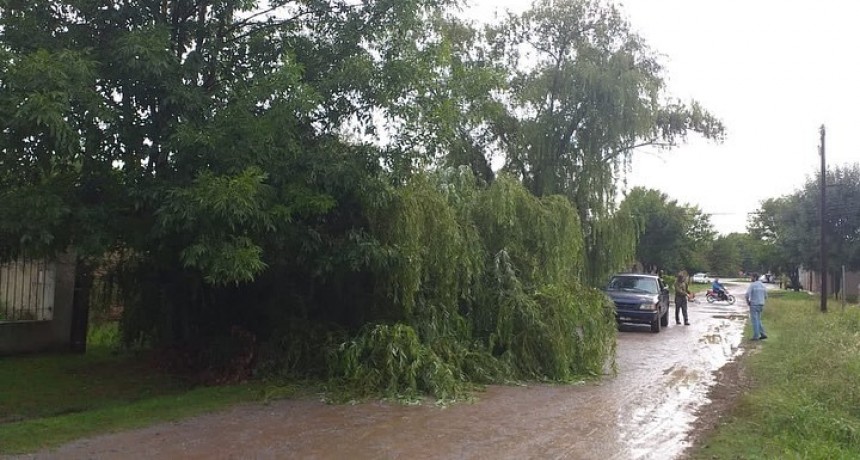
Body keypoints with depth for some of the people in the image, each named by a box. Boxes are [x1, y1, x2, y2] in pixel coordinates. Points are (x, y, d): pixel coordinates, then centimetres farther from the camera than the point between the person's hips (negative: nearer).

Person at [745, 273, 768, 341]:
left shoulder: (752, 285, -13)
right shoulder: (762, 285, 9)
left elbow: (747, 295, -20)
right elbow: (765, 296, 15)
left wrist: (747, 302, -4)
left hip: (754, 305, -7)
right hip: (761, 305, 7)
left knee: (754, 321, -1)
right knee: (758, 320, 17)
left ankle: (756, 336, 0)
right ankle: (763, 334, 12)